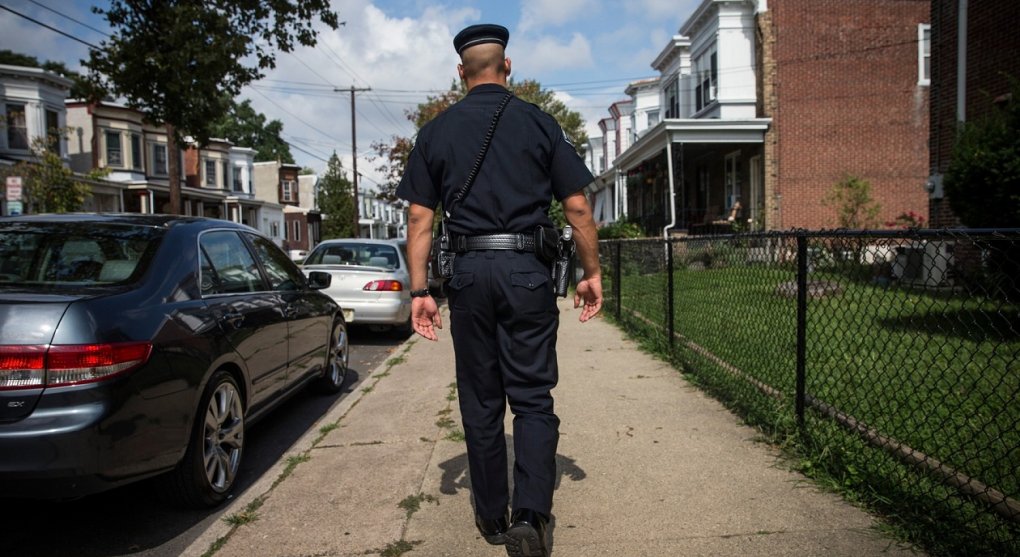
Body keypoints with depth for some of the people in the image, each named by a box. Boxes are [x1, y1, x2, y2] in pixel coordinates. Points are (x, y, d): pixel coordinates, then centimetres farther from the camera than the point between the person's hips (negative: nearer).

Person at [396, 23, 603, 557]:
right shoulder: (538, 122, 4)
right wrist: (592, 273, 8)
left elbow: (420, 218, 3)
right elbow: (577, 207, 0)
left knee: (480, 402, 12)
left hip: (469, 272, 2)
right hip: (528, 271, -1)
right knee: (533, 397, 6)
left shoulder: (436, 131, 8)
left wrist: (420, 291, 5)